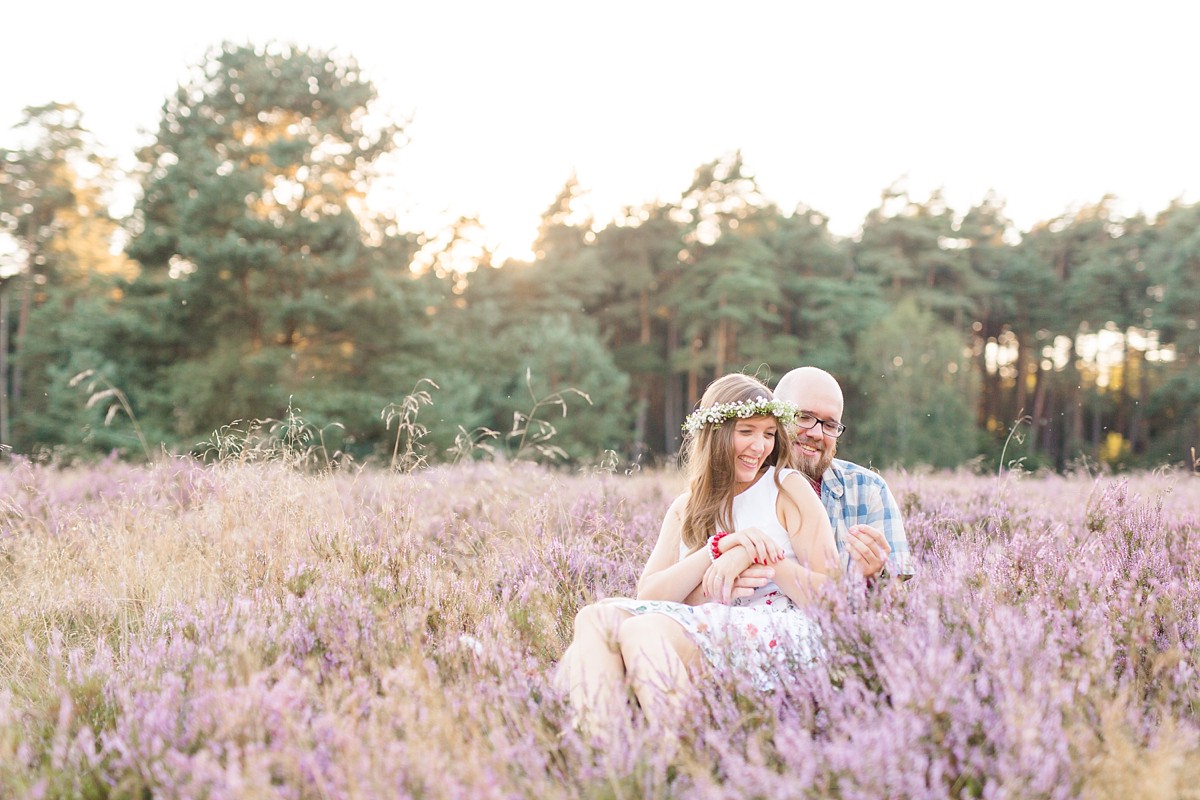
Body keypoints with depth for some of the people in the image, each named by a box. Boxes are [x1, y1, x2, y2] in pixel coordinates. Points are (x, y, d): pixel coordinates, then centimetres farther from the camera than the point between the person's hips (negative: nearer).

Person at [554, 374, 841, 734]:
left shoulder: (789, 489, 8)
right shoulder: (686, 508, 20)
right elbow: (648, 594, 3)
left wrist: (755, 555, -12)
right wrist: (720, 546, -9)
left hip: (778, 633, -5)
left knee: (642, 630, -28)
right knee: (596, 617, -19)